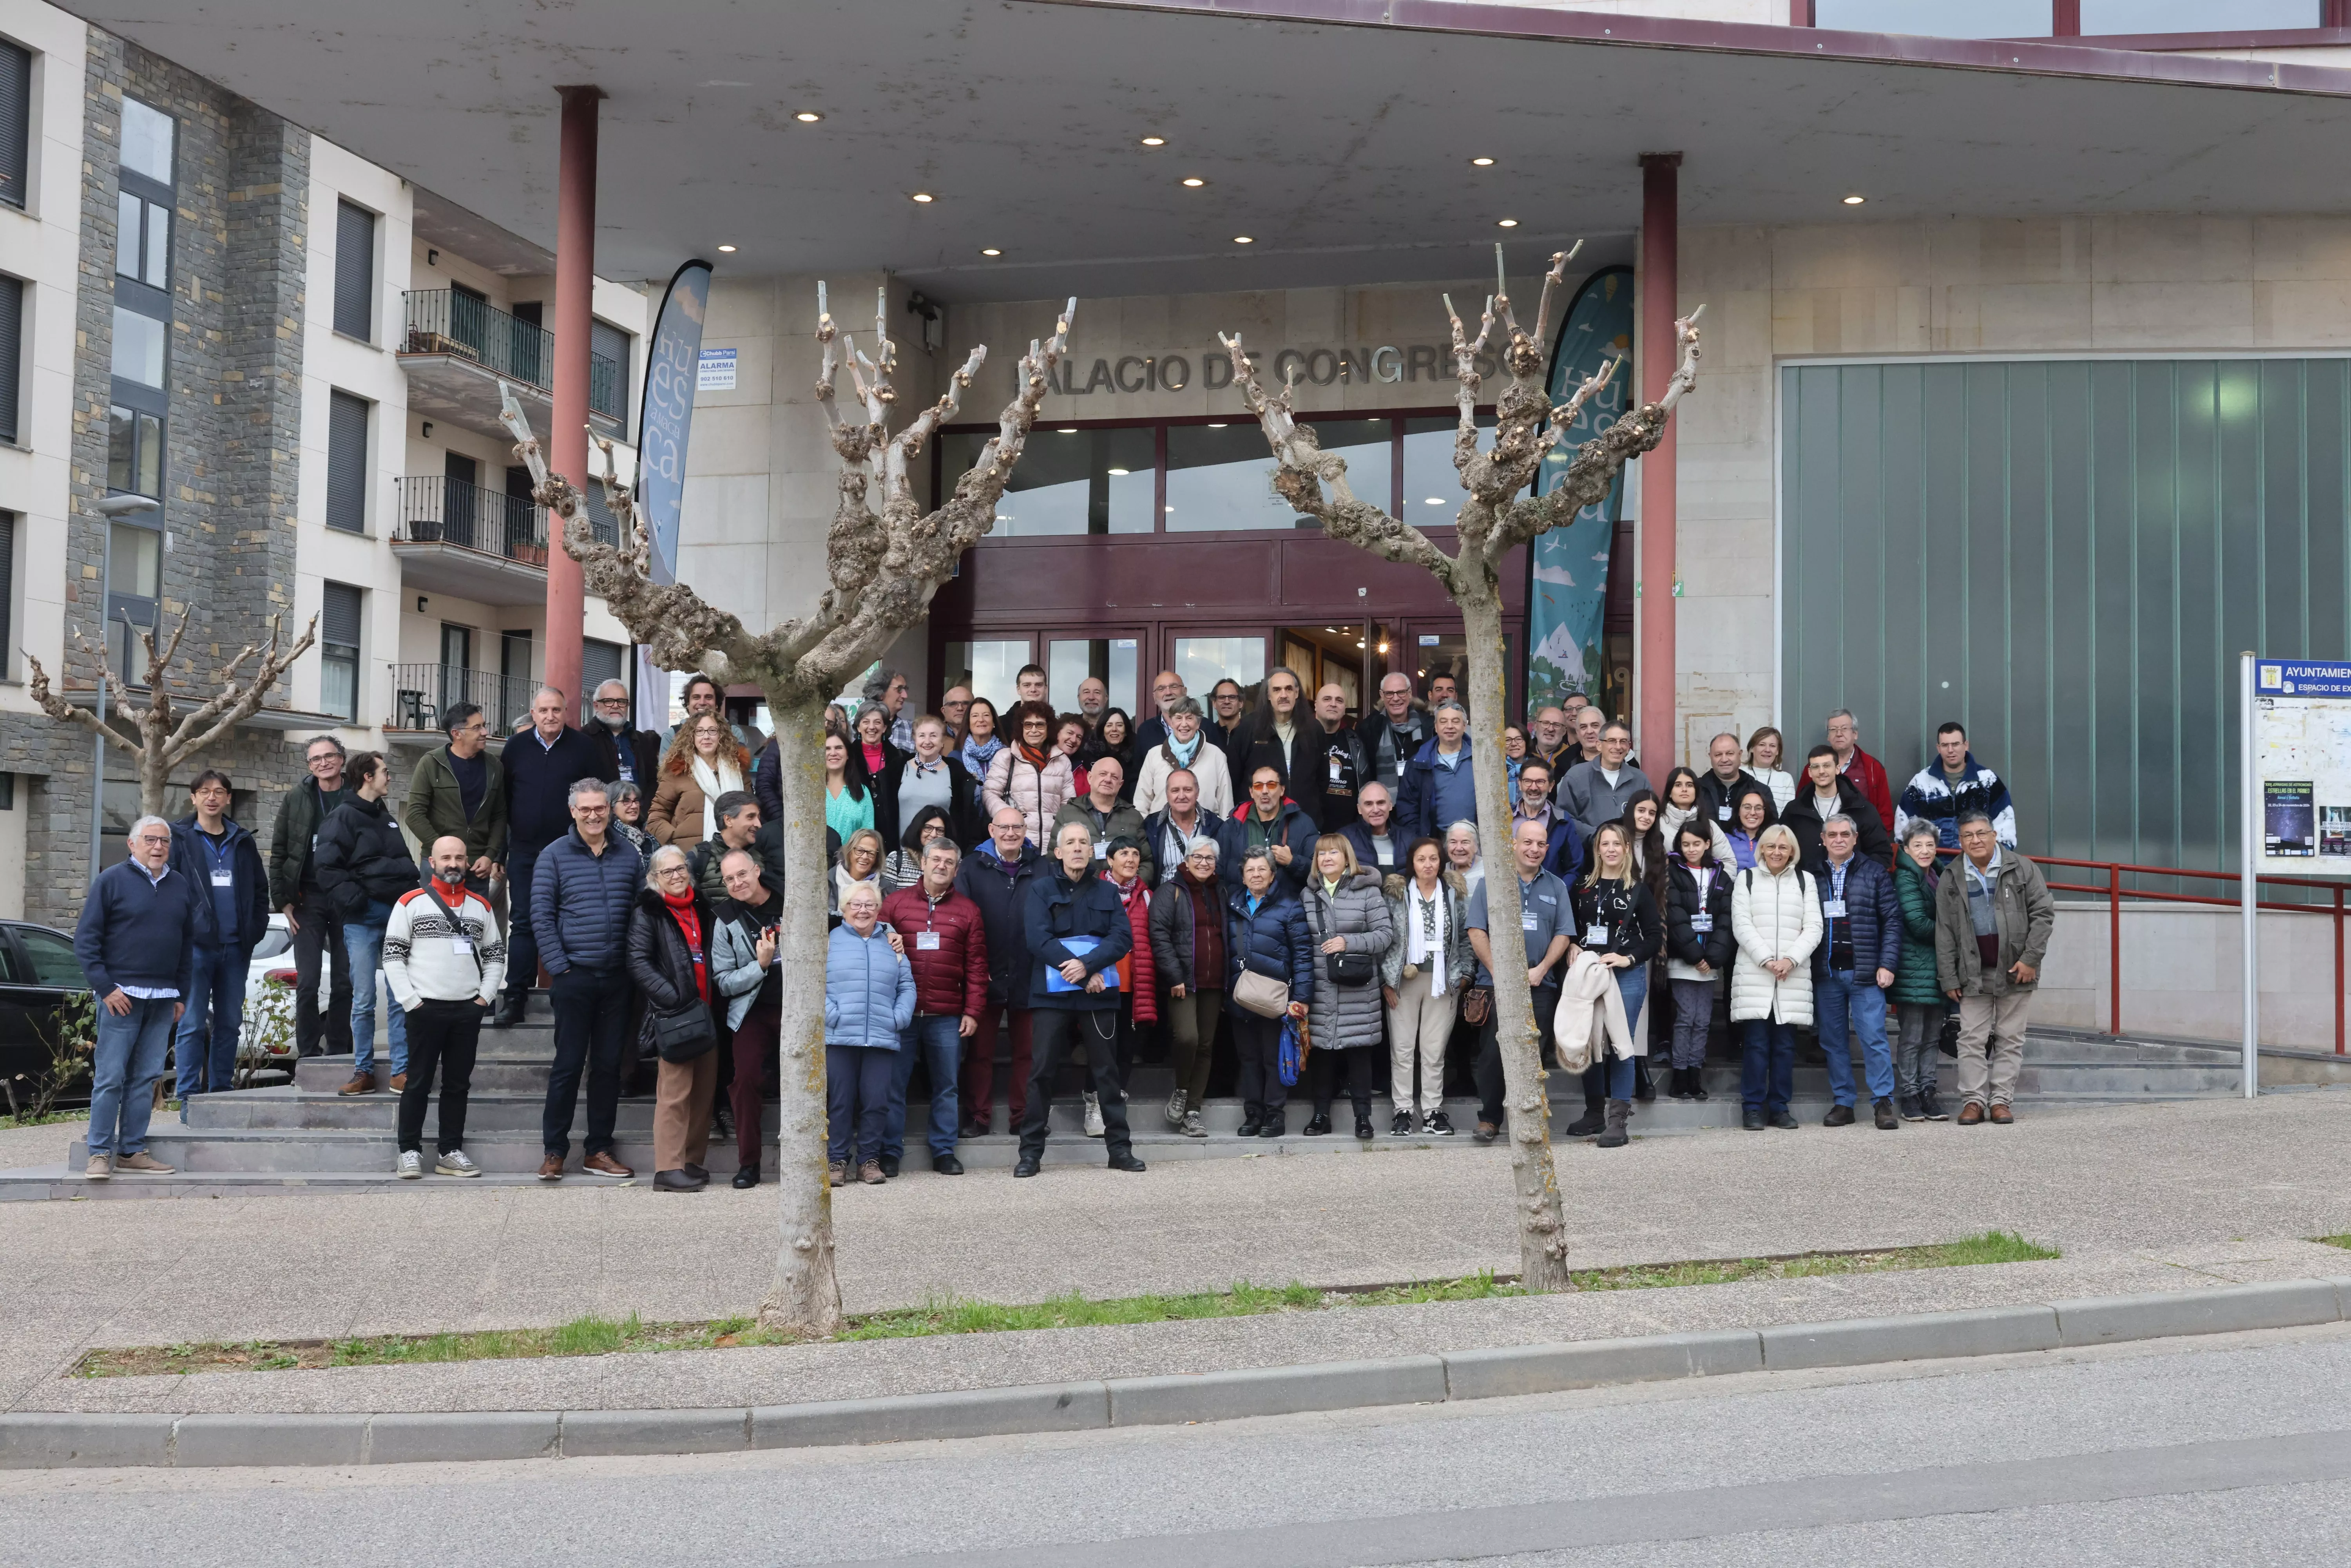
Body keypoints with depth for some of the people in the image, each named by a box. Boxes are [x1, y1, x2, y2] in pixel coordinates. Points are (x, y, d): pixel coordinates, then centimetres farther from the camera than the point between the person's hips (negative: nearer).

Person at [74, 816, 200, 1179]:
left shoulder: (182, 887, 13)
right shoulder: (112, 881, -1)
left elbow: (189, 944, 19)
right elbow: (85, 939, -3)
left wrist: (182, 995, 13)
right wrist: (105, 988, -11)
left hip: (163, 1000, 5)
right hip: (122, 996, -5)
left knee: (146, 1078, 6)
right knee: (110, 1077, -5)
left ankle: (133, 1150, 11)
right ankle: (100, 1153, 0)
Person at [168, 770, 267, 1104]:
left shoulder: (242, 841, 14)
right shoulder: (179, 838, 2)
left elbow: (261, 889, 19)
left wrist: (255, 930, 7)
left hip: (236, 947, 4)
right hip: (196, 945, -4)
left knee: (229, 1024, 8)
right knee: (193, 1024, -5)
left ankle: (221, 1093, 16)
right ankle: (190, 1099, -2)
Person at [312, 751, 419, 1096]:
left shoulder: (386, 817, 19)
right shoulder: (344, 817, -3)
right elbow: (329, 869, -10)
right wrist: (354, 900, -17)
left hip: (397, 915, 6)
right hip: (363, 921, -6)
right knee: (363, 1000, -1)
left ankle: (402, 1071, 5)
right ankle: (364, 1072, 7)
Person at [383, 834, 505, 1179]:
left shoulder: (481, 906, 12)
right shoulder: (411, 902, 1)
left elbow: (495, 955, 14)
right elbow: (393, 955, -2)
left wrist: (485, 997, 2)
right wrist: (410, 1001, -9)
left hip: (469, 1010, 3)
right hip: (426, 1008, -3)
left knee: (458, 1084, 7)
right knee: (418, 1083, 0)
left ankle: (451, 1152, 13)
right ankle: (409, 1151, 6)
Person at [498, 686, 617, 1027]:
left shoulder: (582, 747, -1)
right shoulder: (517, 747, 6)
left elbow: (604, 794, 3)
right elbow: (502, 796, 11)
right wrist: (505, 840, 7)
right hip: (525, 852, 2)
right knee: (522, 923, 3)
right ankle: (515, 1000, 5)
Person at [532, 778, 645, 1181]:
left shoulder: (629, 857, 8)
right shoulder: (555, 856, -1)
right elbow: (541, 916, -4)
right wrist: (560, 967, -10)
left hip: (617, 978, 3)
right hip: (574, 977, -3)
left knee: (609, 1065, 8)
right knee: (568, 1065, 0)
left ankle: (599, 1151, 16)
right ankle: (555, 1151, 9)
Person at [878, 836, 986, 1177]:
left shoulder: (968, 911, 9)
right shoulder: (895, 903, 7)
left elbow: (976, 966, 6)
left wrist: (973, 1011, 0)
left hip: (947, 1018, 1)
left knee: (946, 1086, 6)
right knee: (893, 1084, 1)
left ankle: (944, 1152, 15)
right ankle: (890, 1153, 9)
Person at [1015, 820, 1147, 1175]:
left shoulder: (1107, 892, 12)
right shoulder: (1040, 889, 4)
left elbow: (1123, 937, 0)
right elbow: (1038, 938, -8)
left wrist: (1087, 965, -16)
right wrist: (1086, 975, -13)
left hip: (1099, 993, 2)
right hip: (1052, 993, -2)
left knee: (1107, 1070, 6)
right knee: (1042, 1070, -3)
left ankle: (1120, 1148, 11)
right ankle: (1031, 1151, 3)